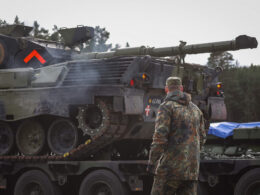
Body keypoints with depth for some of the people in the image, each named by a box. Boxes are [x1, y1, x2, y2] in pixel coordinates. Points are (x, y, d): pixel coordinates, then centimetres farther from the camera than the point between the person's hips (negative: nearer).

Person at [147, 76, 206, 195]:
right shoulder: (195, 109, 16)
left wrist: (151, 162, -12)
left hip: (171, 168, -6)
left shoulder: (166, 107, -6)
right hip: (191, 168, 6)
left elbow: (160, 136, -16)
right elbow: (202, 138, 20)